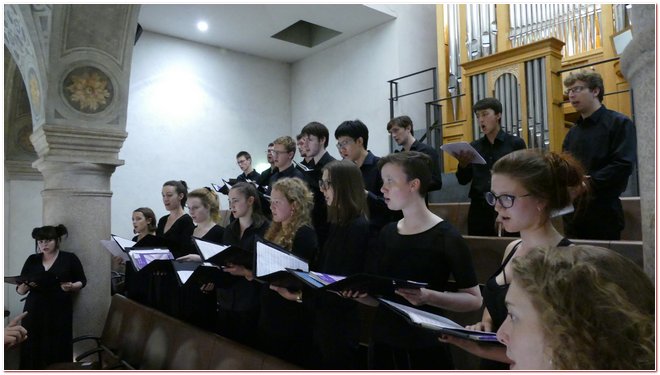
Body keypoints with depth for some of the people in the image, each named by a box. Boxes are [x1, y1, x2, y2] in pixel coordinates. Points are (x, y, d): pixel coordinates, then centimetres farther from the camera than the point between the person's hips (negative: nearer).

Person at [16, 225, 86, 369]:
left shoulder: (70, 258, 2)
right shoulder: (32, 260, 9)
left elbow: (82, 281, 8)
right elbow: (20, 290, 12)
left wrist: (72, 287, -13)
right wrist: (26, 285, -10)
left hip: (60, 313, -2)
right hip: (34, 313, 3)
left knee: (58, 354, -6)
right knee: (33, 352, -2)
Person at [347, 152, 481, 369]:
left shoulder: (446, 236, -13)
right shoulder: (387, 233, 4)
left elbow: (474, 299, -11)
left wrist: (429, 297, -25)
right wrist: (359, 293, -8)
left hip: (425, 348, -5)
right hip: (383, 343, 5)